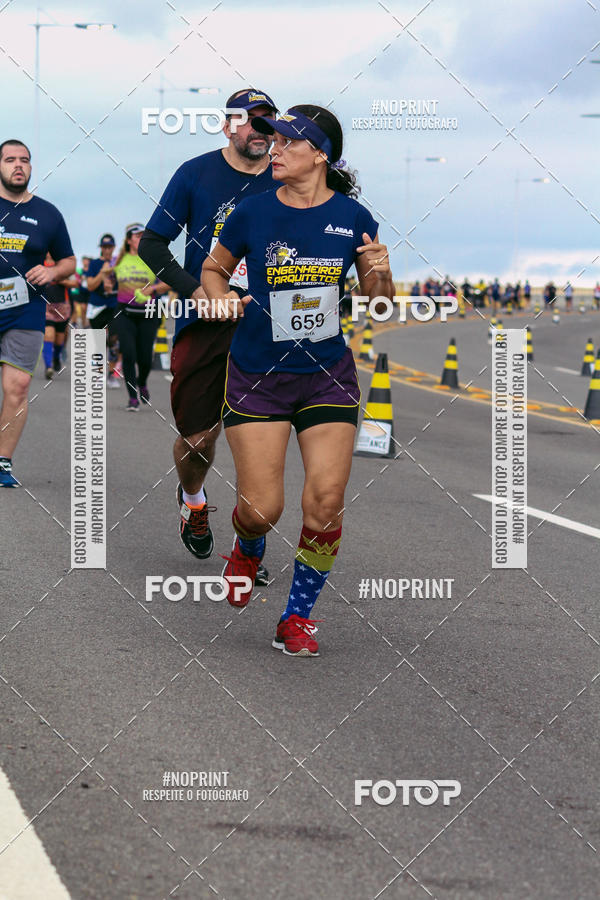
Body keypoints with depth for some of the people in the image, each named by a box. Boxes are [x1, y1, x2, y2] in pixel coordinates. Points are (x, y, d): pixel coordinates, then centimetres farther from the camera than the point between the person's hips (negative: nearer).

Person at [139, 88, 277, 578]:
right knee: (197, 437, 3)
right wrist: (195, 290, -13)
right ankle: (193, 499, 37)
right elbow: (152, 243, 0)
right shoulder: (196, 173, -2)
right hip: (203, 322, -1)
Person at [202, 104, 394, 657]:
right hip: (257, 377, -1)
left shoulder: (353, 217, -2)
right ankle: (248, 548, 33)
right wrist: (221, 297, -7)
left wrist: (380, 276, -14)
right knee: (261, 509, -5)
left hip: (328, 375, 1)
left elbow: (377, 301, 7)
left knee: (326, 502, -8)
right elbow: (214, 267, 13)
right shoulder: (253, 213, -4)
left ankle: (299, 613, 12)